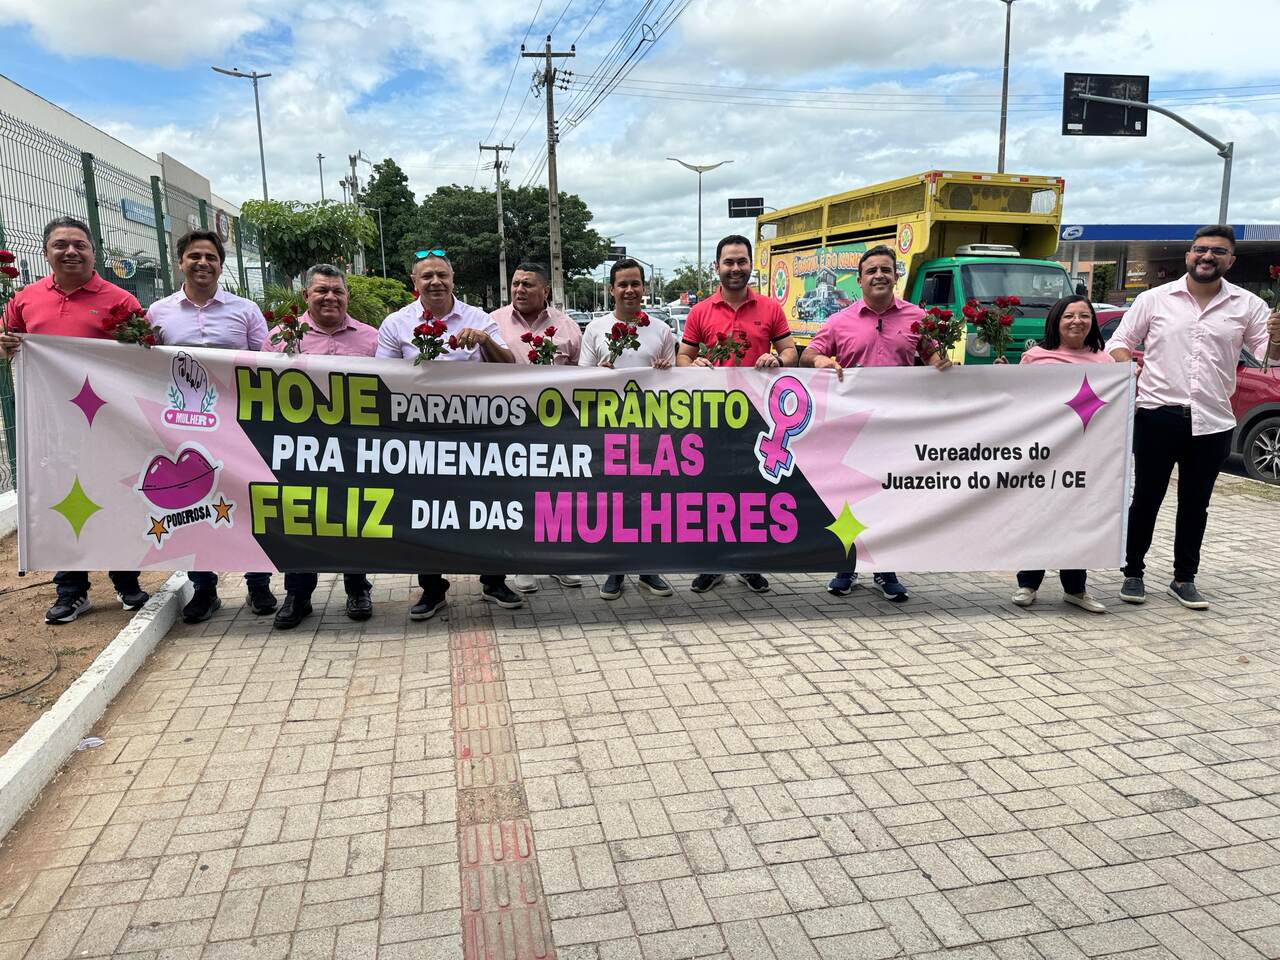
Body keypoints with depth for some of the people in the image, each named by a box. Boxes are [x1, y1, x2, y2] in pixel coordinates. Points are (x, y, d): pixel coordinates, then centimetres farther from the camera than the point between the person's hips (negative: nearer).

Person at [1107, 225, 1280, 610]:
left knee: (1195, 505, 11)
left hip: (1212, 422, 2)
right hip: (1158, 415, -2)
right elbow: (1119, 342, 5)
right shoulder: (1154, 299, 2)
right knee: (1146, 499, 5)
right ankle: (1133, 574, 17)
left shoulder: (1247, 306, 5)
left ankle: (1184, 579, 23)